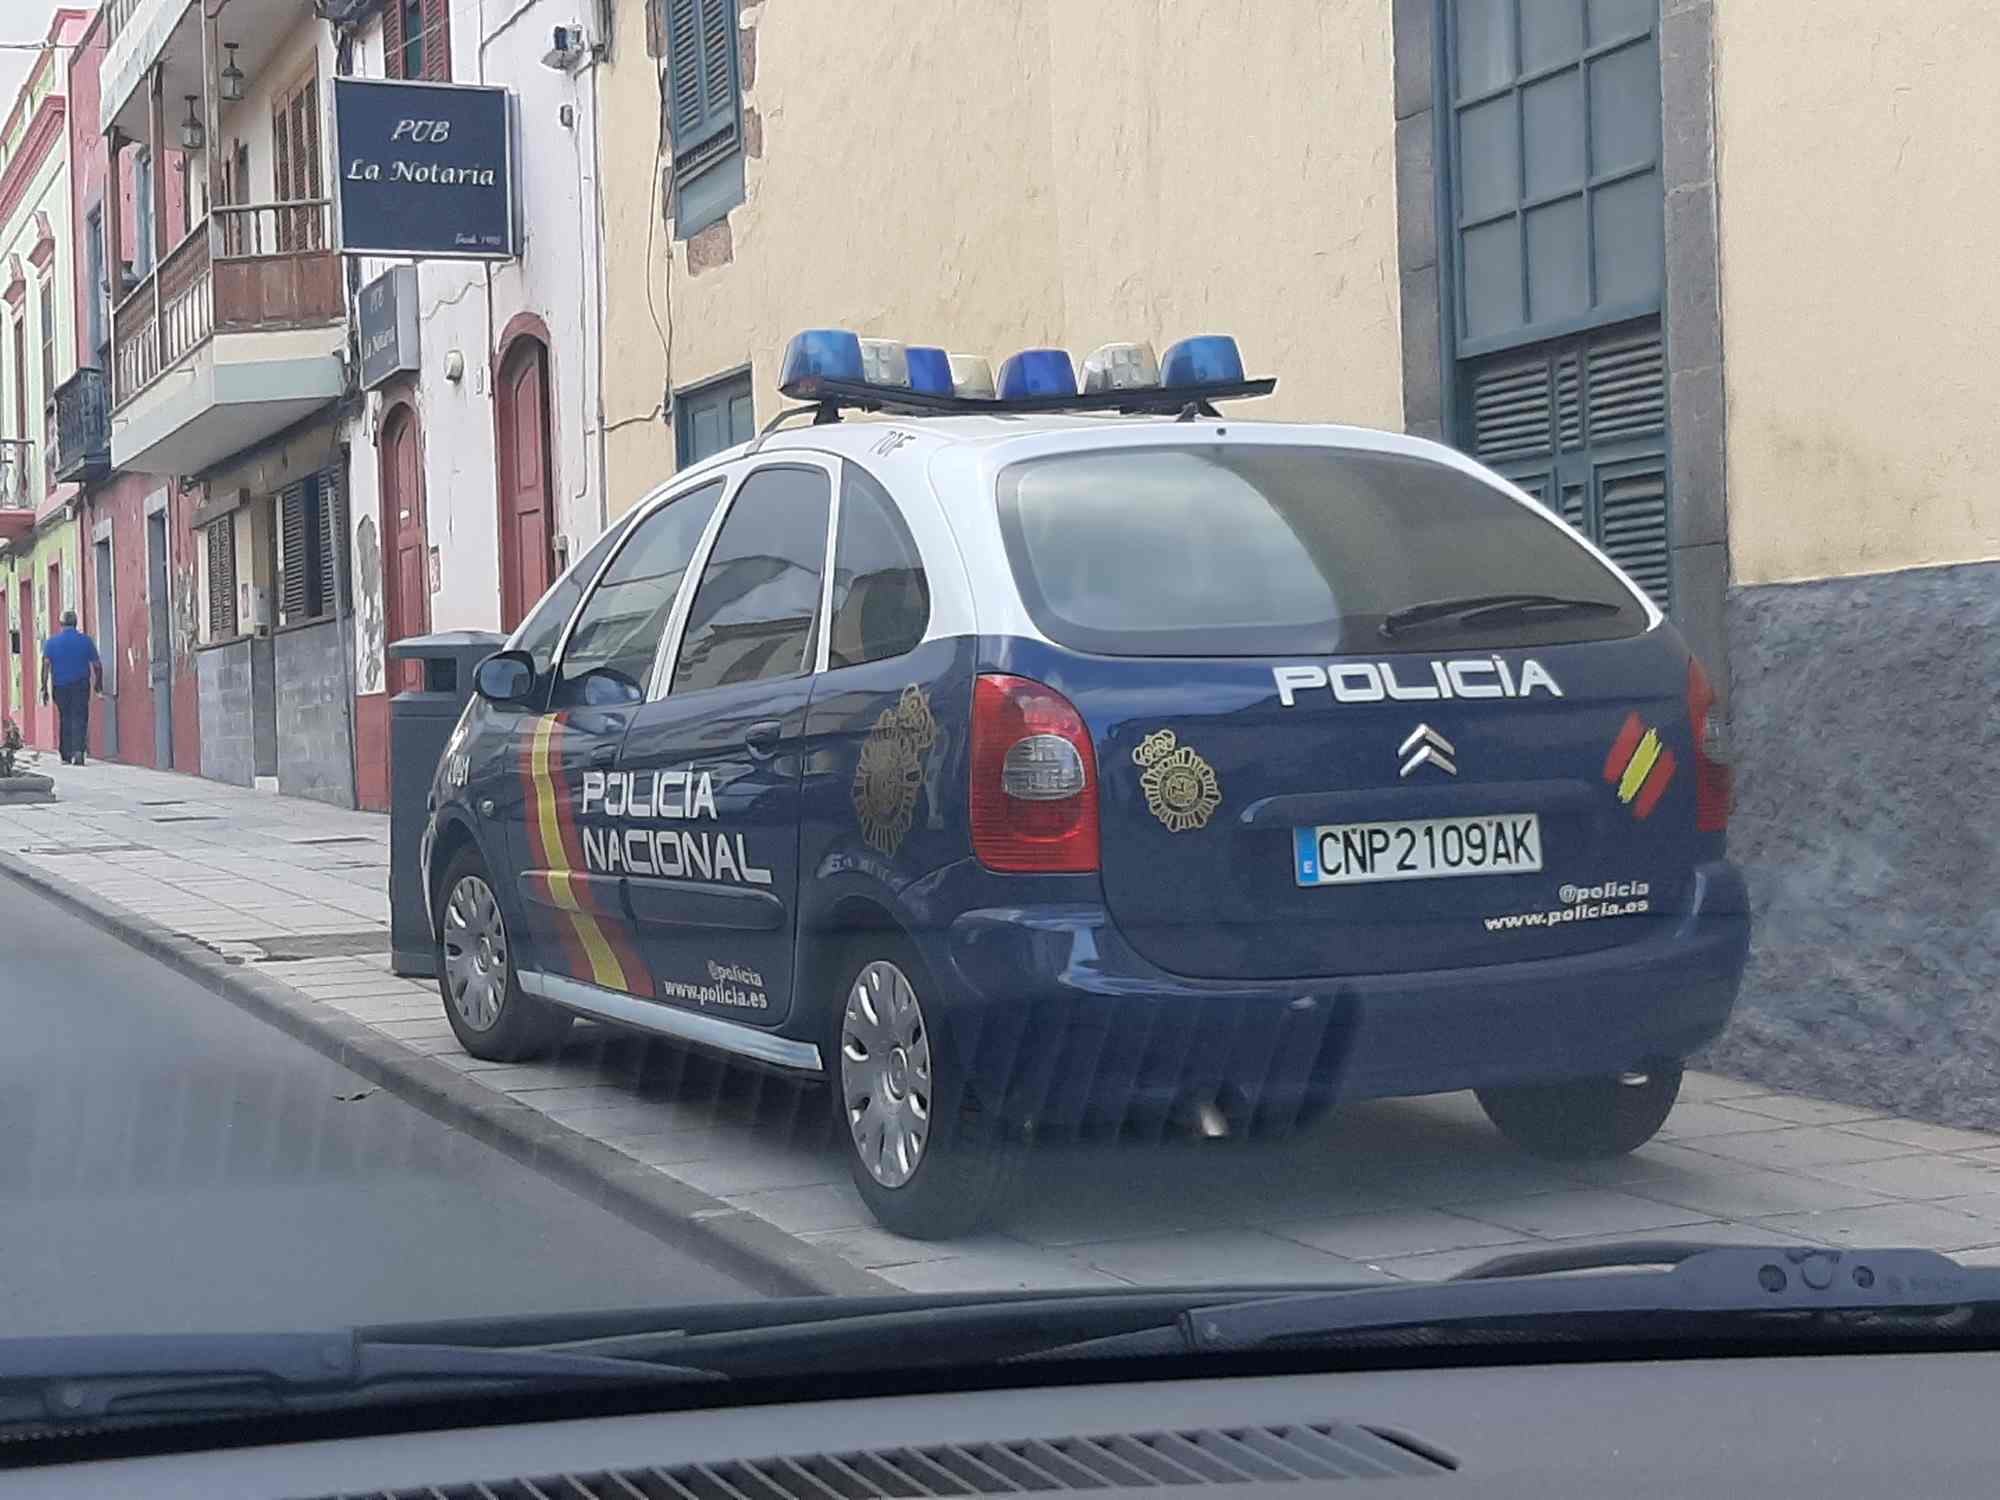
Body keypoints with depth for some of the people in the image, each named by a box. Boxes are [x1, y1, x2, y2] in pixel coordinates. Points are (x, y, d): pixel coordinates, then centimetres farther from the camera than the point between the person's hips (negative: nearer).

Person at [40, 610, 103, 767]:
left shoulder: (51, 642, 1)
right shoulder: (85, 640, 1)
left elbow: (46, 665, -8)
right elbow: (97, 665, 1)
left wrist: (44, 688, -8)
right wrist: (99, 683, 17)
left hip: (60, 687, 1)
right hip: (80, 686, -1)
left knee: (65, 719, 14)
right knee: (79, 718, -4)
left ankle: (66, 755, 15)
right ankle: (78, 750, -24)